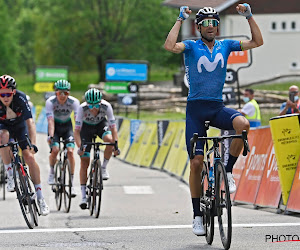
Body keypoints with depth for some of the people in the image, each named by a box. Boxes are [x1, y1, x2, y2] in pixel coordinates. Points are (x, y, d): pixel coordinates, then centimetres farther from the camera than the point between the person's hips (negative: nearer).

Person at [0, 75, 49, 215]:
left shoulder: (20, 98, -32)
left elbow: (30, 121, -37)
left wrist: (33, 144, -48)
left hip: (20, 126, 0)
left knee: (29, 156, -14)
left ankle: (40, 198, -7)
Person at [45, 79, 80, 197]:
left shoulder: (74, 102, -23)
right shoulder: (50, 102, -25)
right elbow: (50, 121, -33)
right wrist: (51, 136, -46)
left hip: (67, 126, 1)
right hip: (55, 126, -1)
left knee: (70, 151, -17)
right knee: (55, 150, -22)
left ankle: (71, 182, -10)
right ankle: (52, 172, 8)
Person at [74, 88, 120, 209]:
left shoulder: (106, 106, -32)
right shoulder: (82, 108, -34)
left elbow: (113, 128, -31)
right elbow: (77, 131, -32)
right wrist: (80, 147, -46)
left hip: (101, 124, 1)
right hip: (87, 127, -1)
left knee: (110, 140, -35)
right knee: (84, 162, -8)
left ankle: (104, 167, -10)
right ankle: (83, 196, -4)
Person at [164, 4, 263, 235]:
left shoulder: (225, 45, 8)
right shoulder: (191, 46, -1)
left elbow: (257, 42, 4)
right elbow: (169, 46, -22)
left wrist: (249, 16, -4)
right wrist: (180, 19, -16)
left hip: (217, 107, 2)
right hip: (196, 108, -2)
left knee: (243, 124, -32)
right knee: (196, 162, -6)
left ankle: (228, 172, -11)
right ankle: (197, 215, 6)